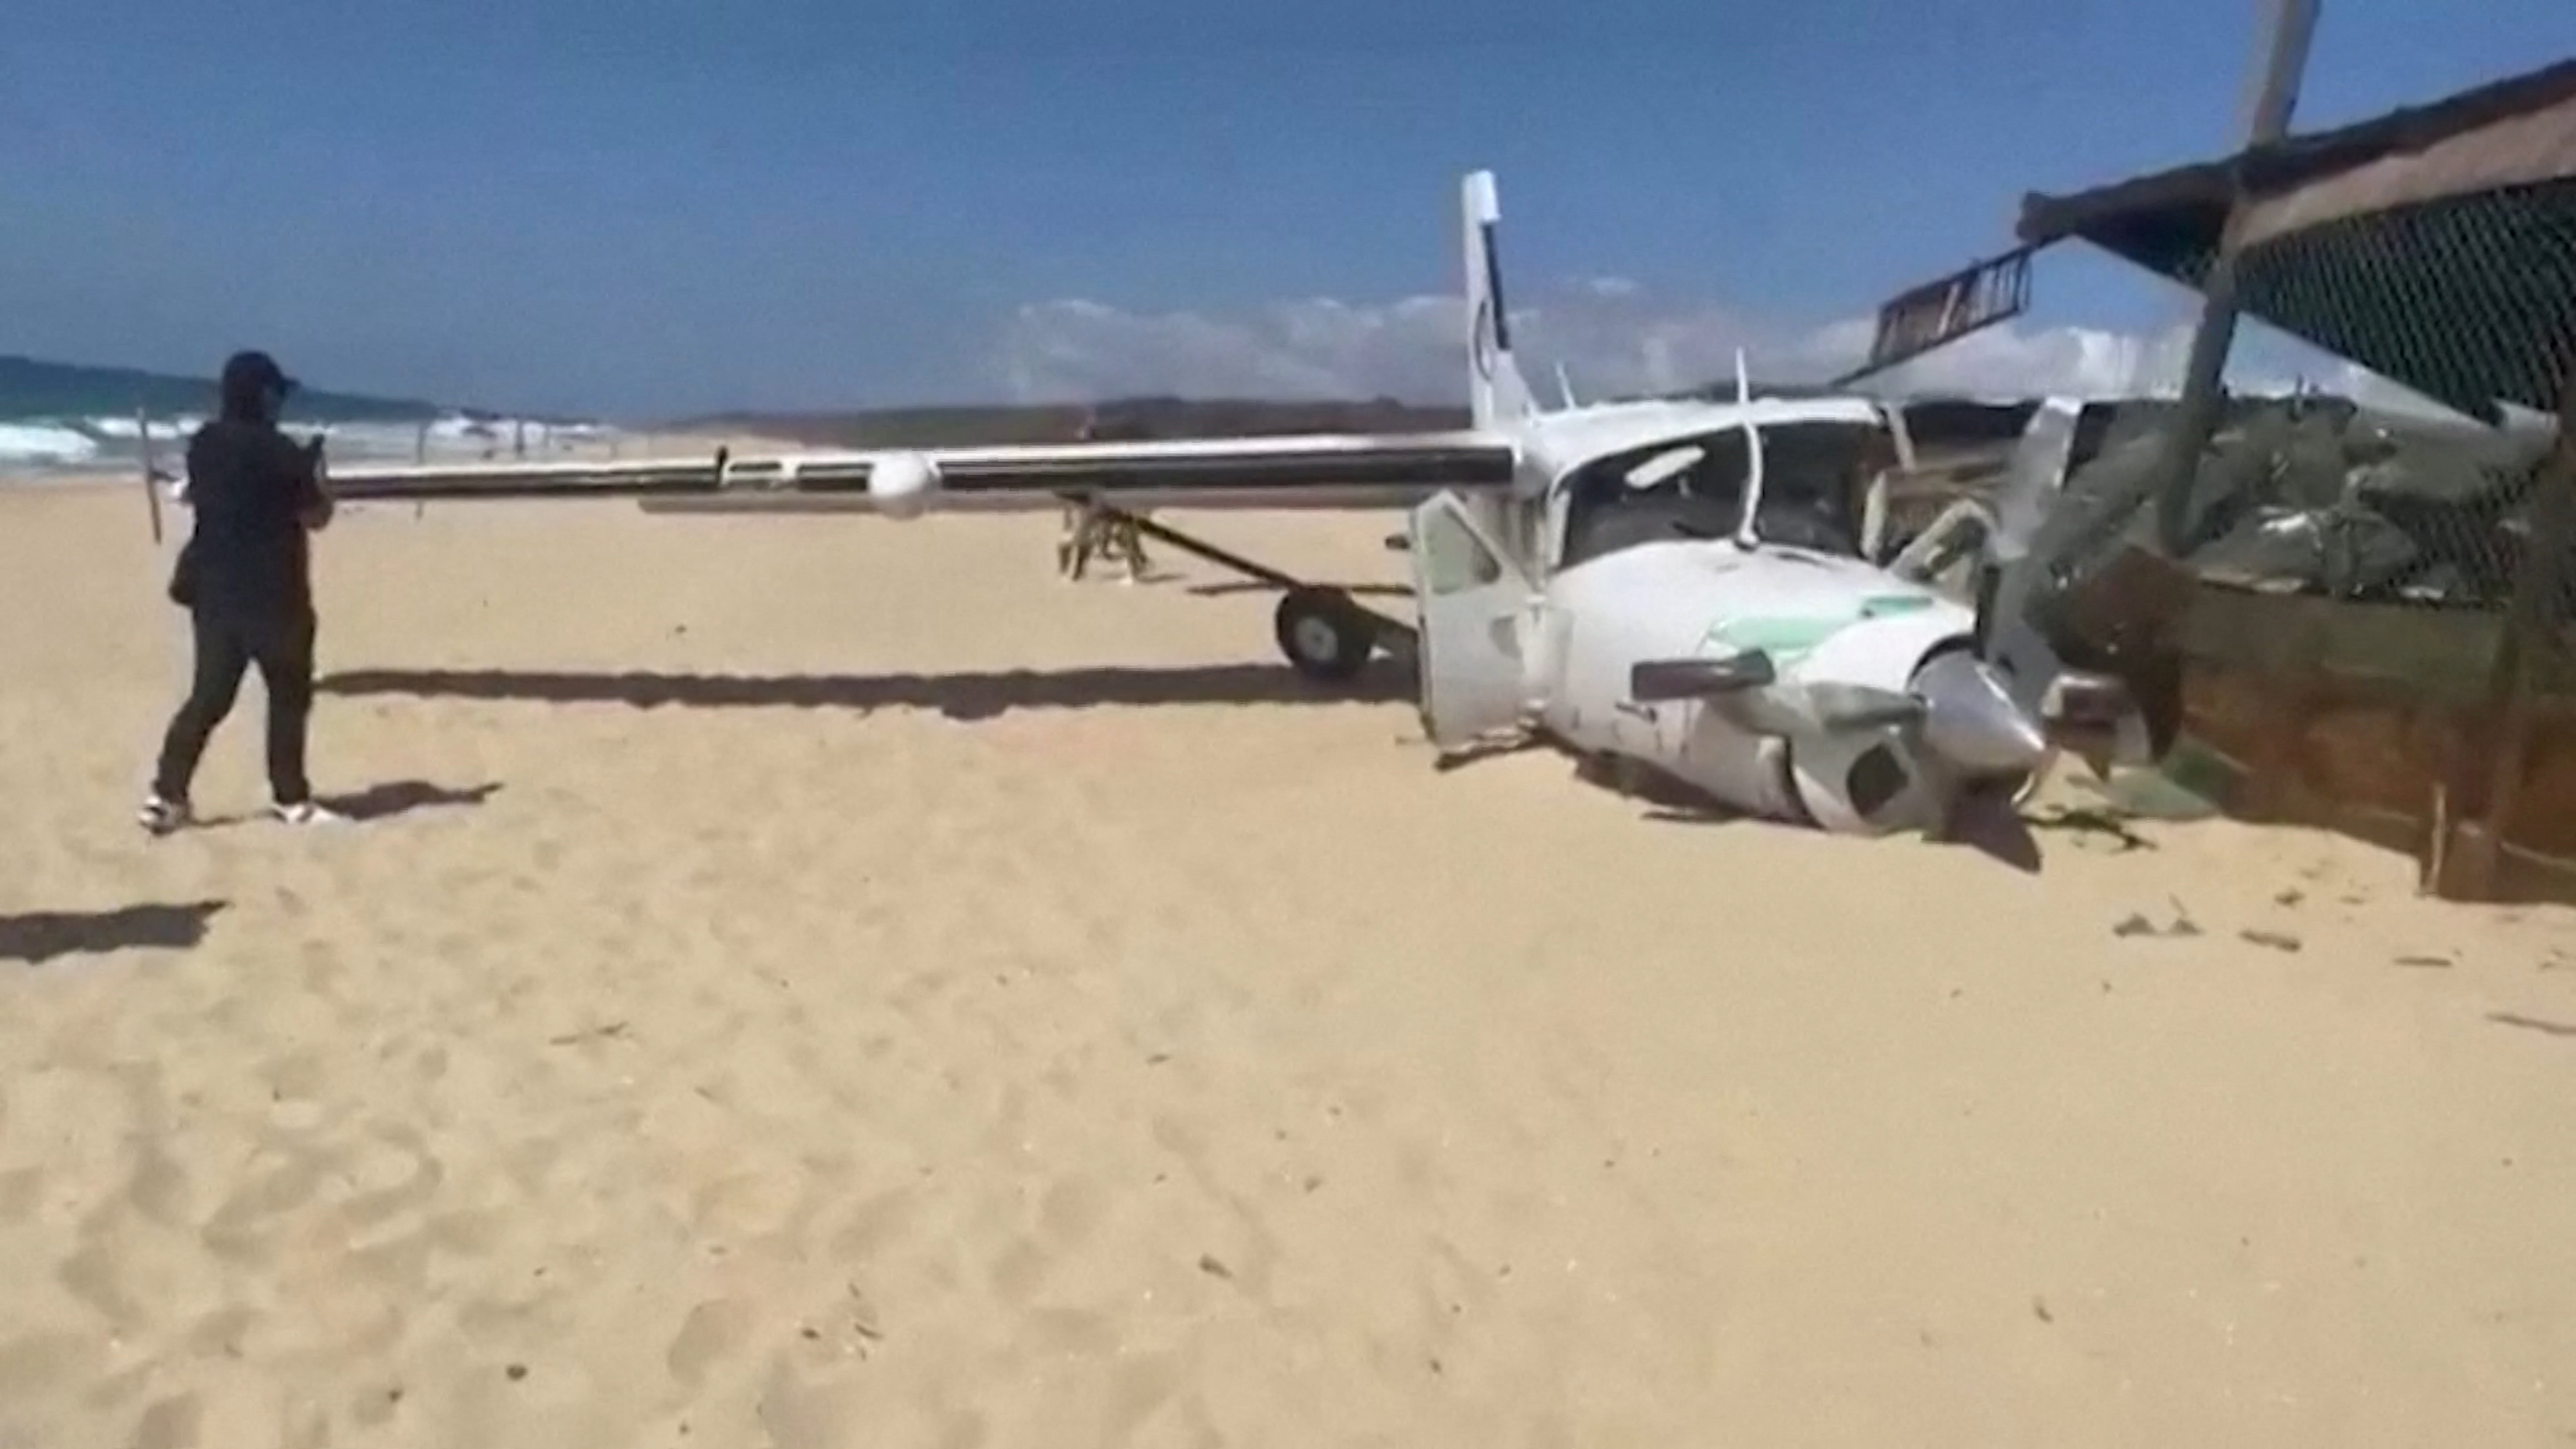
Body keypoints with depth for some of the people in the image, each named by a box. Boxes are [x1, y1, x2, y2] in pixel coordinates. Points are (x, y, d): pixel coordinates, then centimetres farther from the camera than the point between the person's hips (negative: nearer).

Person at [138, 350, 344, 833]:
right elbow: (317, 516, -9)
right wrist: (315, 468, 8)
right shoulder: (279, 450, -14)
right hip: (271, 593, -6)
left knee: (209, 696, 10)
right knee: (289, 695, 7)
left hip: (213, 589, 6)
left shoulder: (203, 445, 7)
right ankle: (290, 799, 12)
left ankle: (166, 795, 3)